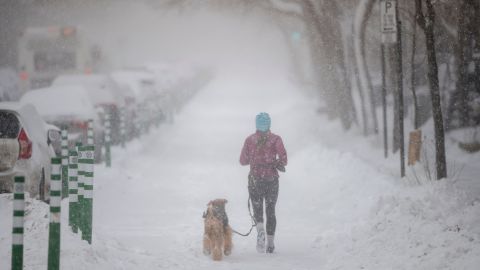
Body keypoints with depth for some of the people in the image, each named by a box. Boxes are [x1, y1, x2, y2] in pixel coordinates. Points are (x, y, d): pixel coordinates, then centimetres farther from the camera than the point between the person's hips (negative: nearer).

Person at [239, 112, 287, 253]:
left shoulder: (250, 140, -2)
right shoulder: (276, 139, -4)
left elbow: (243, 161, 1)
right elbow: (283, 159, -11)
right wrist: (277, 163, 10)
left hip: (255, 179, 0)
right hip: (272, 179, 0)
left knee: (257, 208, 10)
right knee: (270, 211, 14)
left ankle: (260, 230, -22)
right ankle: (270, 244, 11)